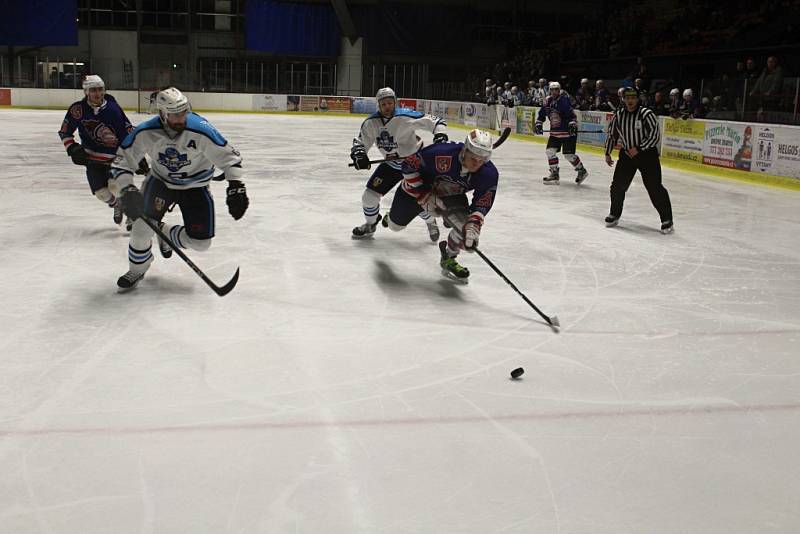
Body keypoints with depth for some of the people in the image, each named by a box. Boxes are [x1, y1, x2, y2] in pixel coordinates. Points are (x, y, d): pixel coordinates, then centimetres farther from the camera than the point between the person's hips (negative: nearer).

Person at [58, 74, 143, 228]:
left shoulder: (113, 108, -13)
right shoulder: (78, 110, -10)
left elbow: (129, 133, -8)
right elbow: (65, 132, 4)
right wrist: (73, 149, -10)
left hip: (116, 156, -2)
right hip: (92, 157, 2)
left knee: (115, 185, -21)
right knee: (101, 192, -4)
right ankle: (117, 205, 31)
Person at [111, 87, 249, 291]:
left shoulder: (201, 131, -29)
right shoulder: (146, 132, -22)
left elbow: (228, 155, -20)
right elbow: (122, 160, -13)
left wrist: (236, 186, -28)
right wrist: (127, 190, -25)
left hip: (195, 186, 0)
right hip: (161, 181, 1)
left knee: (201, 242, -6)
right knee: (143, 225, -18)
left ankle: (165, 233, 26)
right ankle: (137, 270, 10)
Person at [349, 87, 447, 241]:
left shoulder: (405, 117, -24)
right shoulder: (371, 123, -10)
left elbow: (436, 122, -20)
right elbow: (360, 141, 0)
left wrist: (440, 136, -38)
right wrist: (358, 154, -20)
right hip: (391, 164, 4)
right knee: (370, 195, -1)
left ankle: (431, 223, 26)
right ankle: (370, 225, 27)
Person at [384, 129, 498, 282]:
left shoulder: (489, 175, -28)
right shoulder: (441, 153, -41)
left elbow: (481, 204, -19)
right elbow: (409, 164, -28)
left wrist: (473, 226, -36)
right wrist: (423, 196, -28)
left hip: (452, 195, 2)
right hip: (417, 188, -2)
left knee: (465, 226, -22)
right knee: (395, 225, 15)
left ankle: (448, 259, 8)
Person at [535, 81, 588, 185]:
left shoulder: (564, 100, -17)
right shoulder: (548, 101, 4)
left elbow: (572, 114, -23)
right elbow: (542, 113, 15)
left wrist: (572, 124, -34)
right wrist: (538, 124, 6)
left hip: (568, 131, -7)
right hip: (555, 131, 7)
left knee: (568, 154, -8)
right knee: (550, 151, 1)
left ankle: (582, 171, 13)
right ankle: (554, 174, 9)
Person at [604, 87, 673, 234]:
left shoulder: (647, 114, -16)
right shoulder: (618, 114, 0)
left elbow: (655, 135, -17)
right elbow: (612, 133, 13)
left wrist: (638, 149, -20)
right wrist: (607, 153, 14)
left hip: (647, 154, -5)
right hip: (626, 154, 5)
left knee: (654, 188, -9)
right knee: (618, 185, 3)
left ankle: (667, 220, -3)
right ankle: (614, 215, 24)